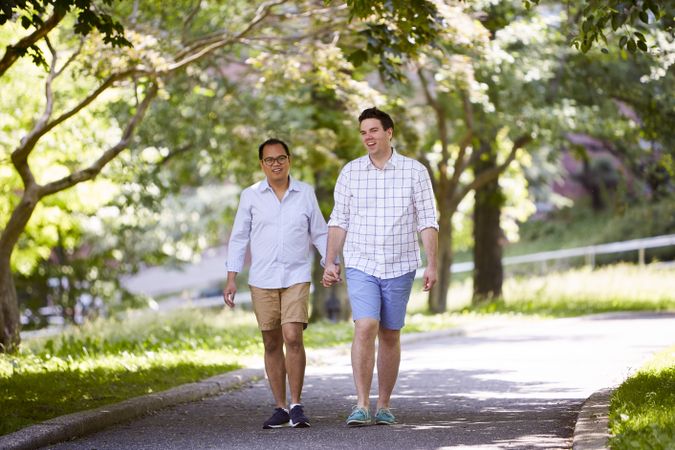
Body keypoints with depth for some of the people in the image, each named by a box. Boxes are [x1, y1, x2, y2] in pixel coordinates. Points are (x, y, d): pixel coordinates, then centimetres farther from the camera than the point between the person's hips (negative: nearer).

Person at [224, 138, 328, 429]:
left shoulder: (306, 194, 5)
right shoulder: (250, 196, 4)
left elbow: (320, 235, 11)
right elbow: (239, 238, 6)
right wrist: (231, 279, 1)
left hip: (297, 277, -1)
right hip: (262, 281, 1)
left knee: (293, 338, -15)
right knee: (272, 344, 5)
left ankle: (296, 405, -6)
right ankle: (280, 408, 12)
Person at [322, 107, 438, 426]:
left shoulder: (414, 171, -1)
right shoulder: (351, 172, 3)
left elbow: (427, 222, -1)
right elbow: (338, 221, 7)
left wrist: (432, 265, -9)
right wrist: (330, 263, 1)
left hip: (400, 267, 0)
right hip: (361, 265, 0)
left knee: (390, 336, 7)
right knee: (364, 328, -16)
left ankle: (384, 406, 16)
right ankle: (362, 405, -16)